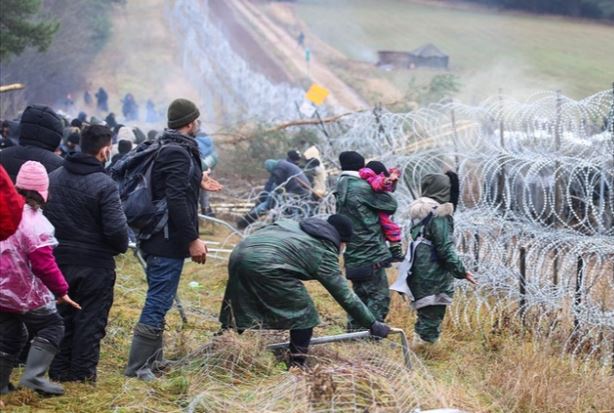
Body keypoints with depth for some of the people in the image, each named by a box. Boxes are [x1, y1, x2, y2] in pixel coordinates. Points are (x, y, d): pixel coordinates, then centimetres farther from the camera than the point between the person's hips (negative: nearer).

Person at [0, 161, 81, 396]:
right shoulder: (34, 222, -20)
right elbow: (44, 264, -21)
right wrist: (61, 290, -12)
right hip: (26, 293, -7)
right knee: (51, 328, 6)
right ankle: (33, 376, -6)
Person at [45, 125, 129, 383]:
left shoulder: (53, 178, 2)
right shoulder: (104, 185, -18)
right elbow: (116, 229, -20)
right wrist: (122, 246, 0)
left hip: (59, 260, 6)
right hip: (94, 264, -5)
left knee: (62, 316, 16)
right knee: (90, 320, 5)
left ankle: (59, 371, 20)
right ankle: (83, 373, 9)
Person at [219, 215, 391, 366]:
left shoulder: (295, 225, 29)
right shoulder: (324, 252, 10)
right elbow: (345, 295, 10)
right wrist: (373, 324, 15)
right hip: (266, 264, -8)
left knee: (238, 312, 23)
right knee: (304, 315, 8)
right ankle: (296, 366, 10)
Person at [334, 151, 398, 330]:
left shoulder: (341, 190, 12)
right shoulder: (363, 188, -14)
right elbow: (391, 206, -7)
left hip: (354, 256, 8)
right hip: (371, 254, -8)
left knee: (361, 294, 18)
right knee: (380, 296, -4)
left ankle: (353, 329, 19)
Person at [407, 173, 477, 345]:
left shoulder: (418, 212, 10)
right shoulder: (439, 215, -17)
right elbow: (445, 248, -18)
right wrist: (461, 271, -10)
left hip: (418, 276, 9)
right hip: (434, 278, -9)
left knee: (425, 318, 17)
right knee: (431, 322, -4)